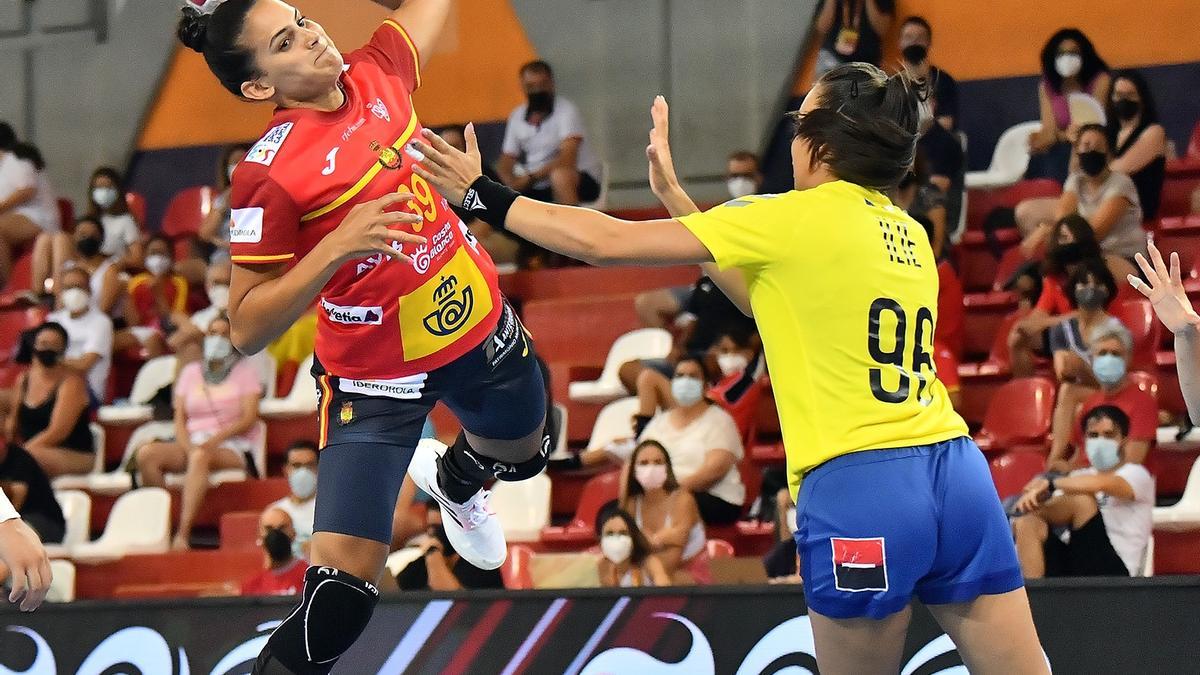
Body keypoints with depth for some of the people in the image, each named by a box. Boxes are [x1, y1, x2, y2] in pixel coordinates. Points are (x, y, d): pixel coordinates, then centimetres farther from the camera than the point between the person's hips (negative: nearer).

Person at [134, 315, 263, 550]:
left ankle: (183, 534, -48)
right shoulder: (191, 372, 20)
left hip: (233, 447, -4)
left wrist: (215, 440, -17)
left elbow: (249, 418, -3)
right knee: (147, 454, -25)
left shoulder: (245, 370, 9)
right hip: (193, 443, 4)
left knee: (201, 457, -40)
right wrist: (188, 446, -11)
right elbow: (180, 418, 10)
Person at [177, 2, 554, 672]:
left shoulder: (375, 74, -10)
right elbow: (248, 329, -25)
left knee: (523, 451, 34)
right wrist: (336, 247, -36)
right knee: (343, 586, -18)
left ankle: (453, 478, 68)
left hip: (481, 321, 6)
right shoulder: (270, 172, -26)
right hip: (376, 374, -6)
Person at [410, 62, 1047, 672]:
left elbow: (603, 242, 1)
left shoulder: (795, 219, -2)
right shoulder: (909, 235, 18)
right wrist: (672, 195, 34)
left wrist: (482, 197, 12)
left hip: (861, 489, -6)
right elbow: (763, 296, 30)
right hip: (958, 473, 6)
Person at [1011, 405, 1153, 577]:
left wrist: (1050, 484, -24)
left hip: (1113, 572, -5)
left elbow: (1103, 484, -20)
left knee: (1081, 499, -26)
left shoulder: (1136, 474, 5)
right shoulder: (1080, 477, 26)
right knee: (1026, 523, -21)